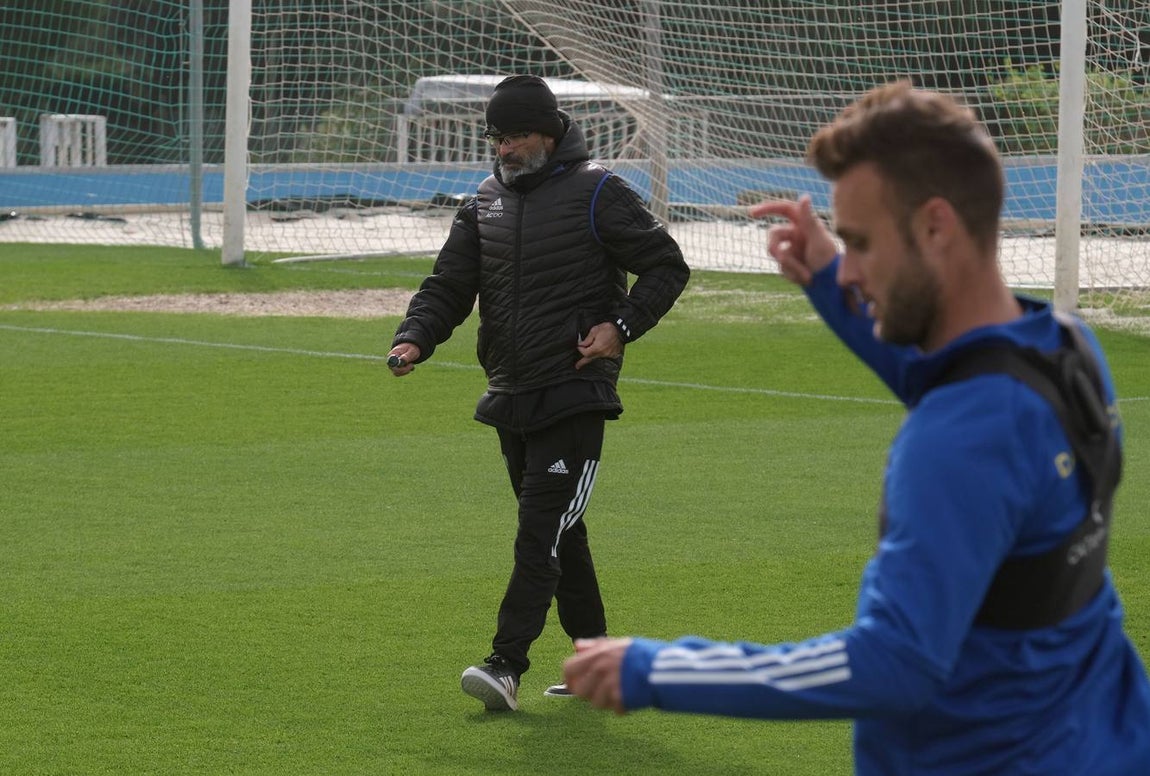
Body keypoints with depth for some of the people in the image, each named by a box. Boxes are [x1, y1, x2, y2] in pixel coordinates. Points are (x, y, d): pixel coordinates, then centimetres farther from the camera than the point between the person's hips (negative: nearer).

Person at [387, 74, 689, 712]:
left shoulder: (596, 193, -4)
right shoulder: (486, 201, 13)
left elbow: (666, 266, -1)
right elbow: (448, 285, 12)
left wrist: (620, 326, -13)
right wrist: (414, 338, -7)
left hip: (575, 396, -7)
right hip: (511, 397, 7)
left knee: (541, 530, -14)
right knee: (559, 535, 13)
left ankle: (507, 665, -20)